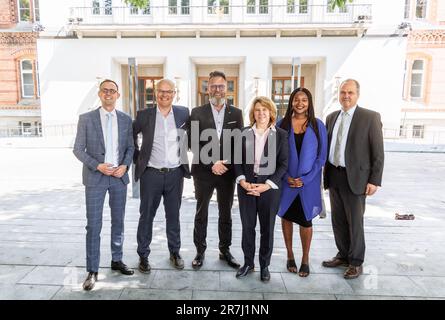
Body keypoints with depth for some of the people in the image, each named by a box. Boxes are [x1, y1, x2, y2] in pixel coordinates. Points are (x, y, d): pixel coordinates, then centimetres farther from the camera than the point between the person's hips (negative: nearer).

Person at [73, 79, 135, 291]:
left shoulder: (126, 119, 5)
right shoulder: (86, 119, -2)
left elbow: (130, 147, 9)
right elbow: (78, 149, -3)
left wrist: (125, 165, -8)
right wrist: (97, 166, -15)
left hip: (119, 177, 3)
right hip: (95, 178, -2)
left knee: (118, 222, 12)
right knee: (93, 225, 0)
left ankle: (117, 260, 28)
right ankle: (92, 270, 12)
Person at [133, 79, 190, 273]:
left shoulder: (183, 113, 1)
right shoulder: (144, 115, -3)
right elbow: (130, 136, 9)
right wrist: (137, 158, 3)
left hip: (175, 174, 1)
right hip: (151, 174, -1)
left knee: (173, 215, 13)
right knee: (146, 215, 8)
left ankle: (175, 252, 29)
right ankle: (143, 255, 24)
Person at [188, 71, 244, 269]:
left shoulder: (236, 113, 5)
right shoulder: (197, 113, -1)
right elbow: (194, 144, -6)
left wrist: (226, 164, -10)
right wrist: (211, 164, -14)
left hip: (227, 171, 2)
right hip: (203, 172, -1)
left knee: (226, 214, 13)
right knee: (201, 214, 10)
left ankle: (225, 250, 29)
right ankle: (200, 251, 25)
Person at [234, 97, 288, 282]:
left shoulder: (281, 135, 0)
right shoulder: (244, 133, 5)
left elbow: (283, 164, -3)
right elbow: (237, 160, 5)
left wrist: (267, 185, -12)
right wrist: (242, 181, -10)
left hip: (269, 187, -1)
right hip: (246, 186, 2)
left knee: (267, 228, 9)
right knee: (247, 226, 9)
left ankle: (265, 265, 26)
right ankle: (248, 263, 26)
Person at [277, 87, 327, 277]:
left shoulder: (317, 125, -2)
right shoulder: (283, 124, -1)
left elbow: (321, 156, -3)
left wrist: (305, 179, -10)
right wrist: (286, 177, -9)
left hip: (308, 182, -1)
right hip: (286, 181, 1)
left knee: (305, 221, 9)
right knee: (286, 217, 11)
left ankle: (305, 260, 26)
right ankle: (290, 255, 29)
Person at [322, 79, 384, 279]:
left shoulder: (370, 117, -6)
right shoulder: (332, 117, 10)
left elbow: (378, 152, -7)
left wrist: (375, 181, -12)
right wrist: (324, 173, 8)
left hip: (355, 178, -5)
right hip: (333, 176, 5)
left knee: (354, 222, 5)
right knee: (338, 220, 14)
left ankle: (356, 263, 21)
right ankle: (343, 255, 32)